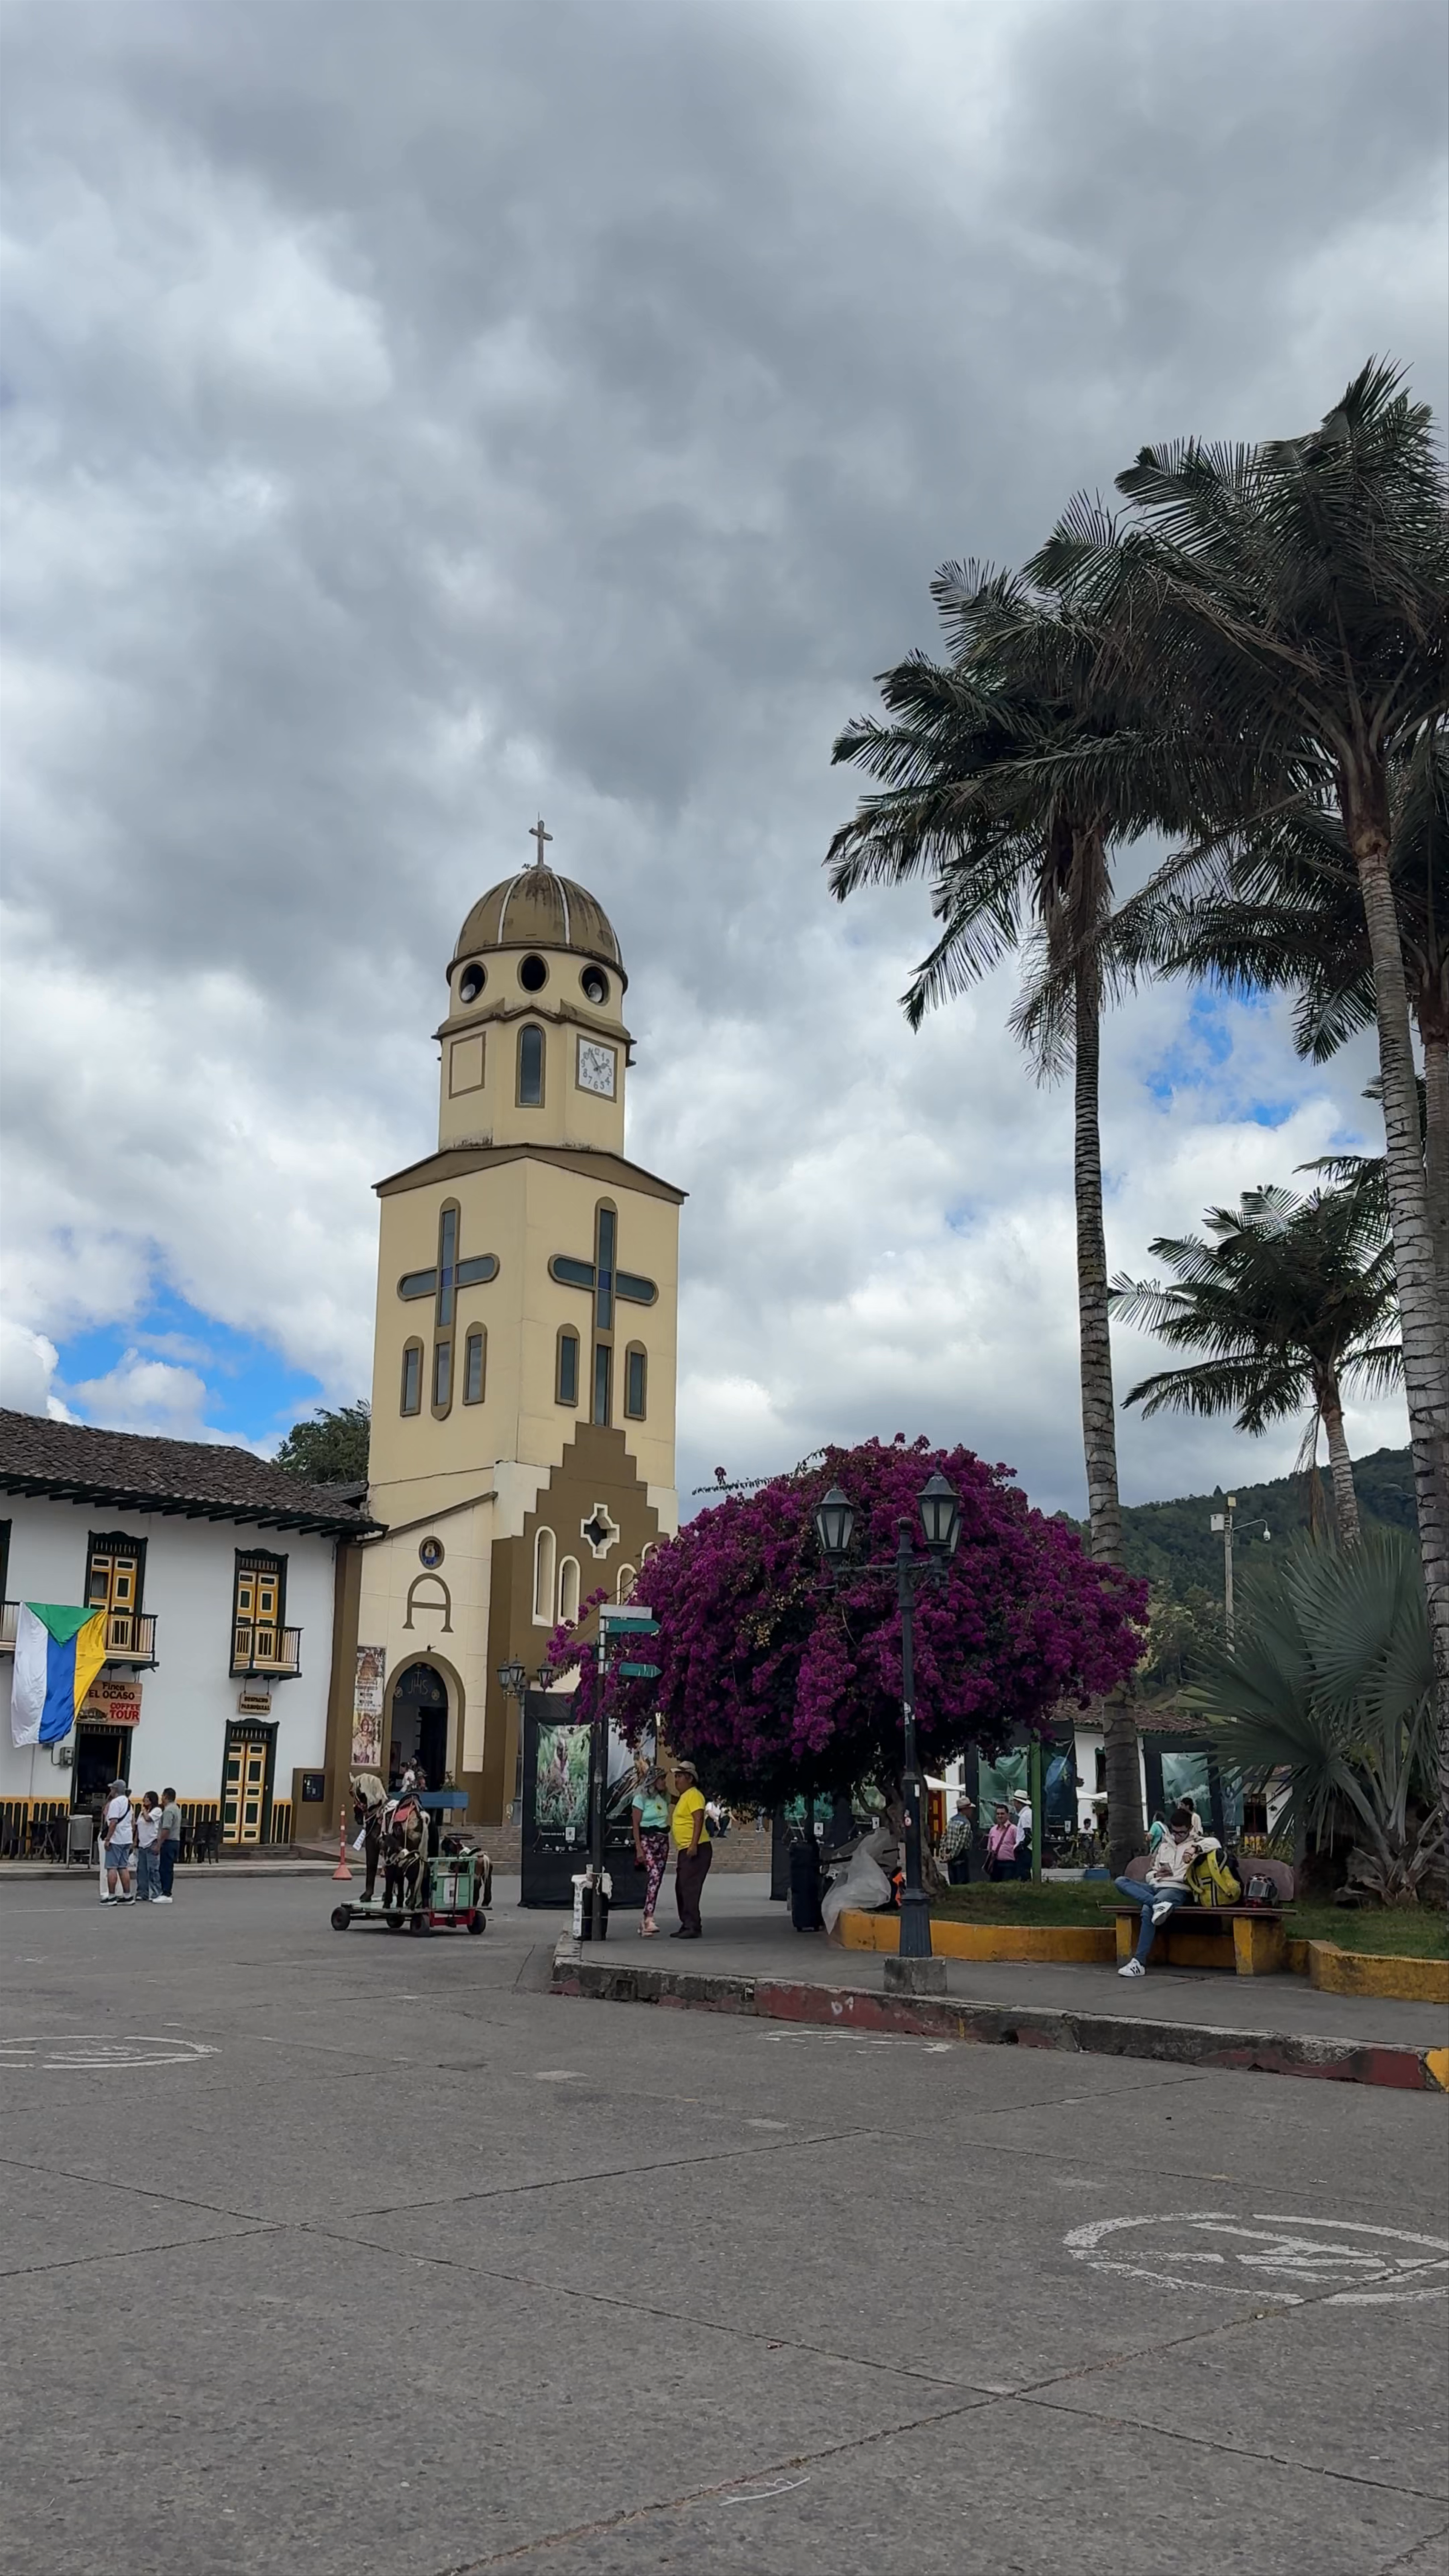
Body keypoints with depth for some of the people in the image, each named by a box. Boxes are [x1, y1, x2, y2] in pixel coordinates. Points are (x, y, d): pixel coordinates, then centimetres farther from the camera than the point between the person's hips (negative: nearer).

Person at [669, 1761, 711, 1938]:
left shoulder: (694, 1796, -11)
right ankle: (686, 1925, 18)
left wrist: (694, 1845, -27)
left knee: (690, 1888, -13)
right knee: (681, 1889, 12)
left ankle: (693, 1927, -14)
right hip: (684, 1850, 11)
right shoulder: (683, 1797, 19)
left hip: (696, 1849, -11)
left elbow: (699, 1820, -20)